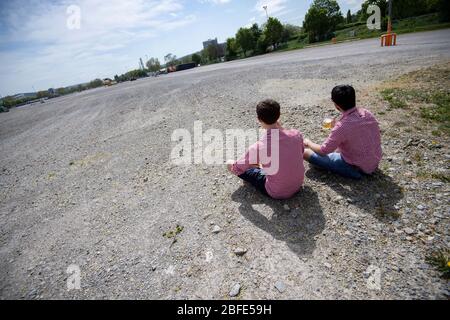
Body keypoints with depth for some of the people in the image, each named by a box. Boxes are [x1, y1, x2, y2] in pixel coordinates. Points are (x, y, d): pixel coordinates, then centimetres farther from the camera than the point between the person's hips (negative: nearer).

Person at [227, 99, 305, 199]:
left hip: (277, 193, -4)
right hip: (298, 186, 5)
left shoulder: (258, 147, -28)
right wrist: (281, 129, 2)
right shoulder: (297, 135, -18)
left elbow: (236, 170, -12)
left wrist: (232, 164, 13)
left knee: (237, 166, 11)